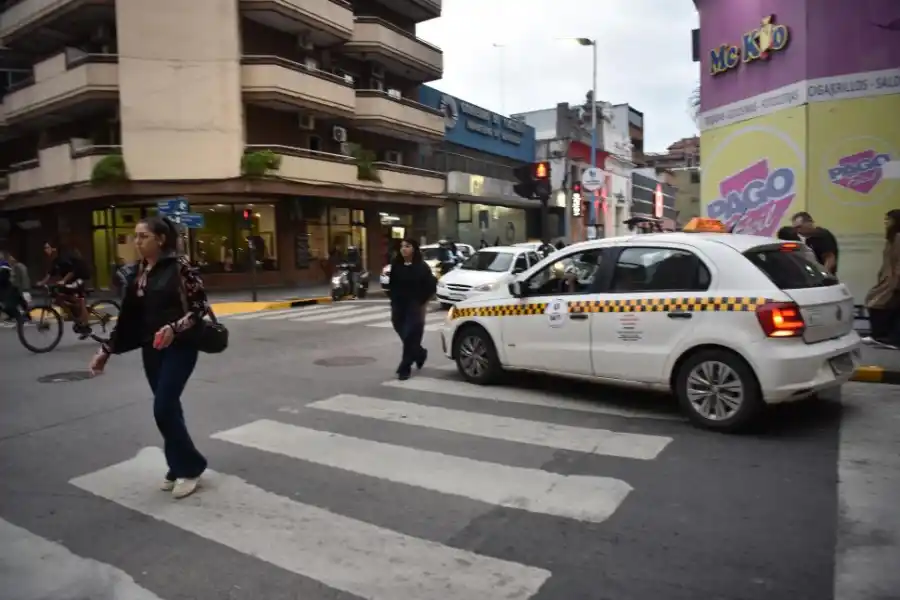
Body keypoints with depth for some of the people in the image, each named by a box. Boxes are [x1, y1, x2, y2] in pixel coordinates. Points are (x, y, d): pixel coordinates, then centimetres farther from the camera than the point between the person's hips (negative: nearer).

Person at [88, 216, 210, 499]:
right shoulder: (139, 272, 9)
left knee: (164, 409, -9)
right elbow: (128, 314, 12)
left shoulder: (179, 266, -10)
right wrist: (106, 350, 12)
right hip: (151, 349, 6)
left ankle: (190, 467, 9)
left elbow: (201, 305, -11)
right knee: (168, 409, 10)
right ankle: (178, 468, 24)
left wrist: (175, 328, -24)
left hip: (180, 347, -6)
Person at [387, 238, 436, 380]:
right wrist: (393, 306, 7)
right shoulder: (396, 266, 4)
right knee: (404, 335, 12)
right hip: (399, 307, 4)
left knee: (410, 337, -5)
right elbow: (392, 287, 9)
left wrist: (424, 304, -4)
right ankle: (420, 354, 39)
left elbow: (431, 287, -3)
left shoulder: (421, 267, -7)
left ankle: (404, 368, 2)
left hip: (415, 308, -4)